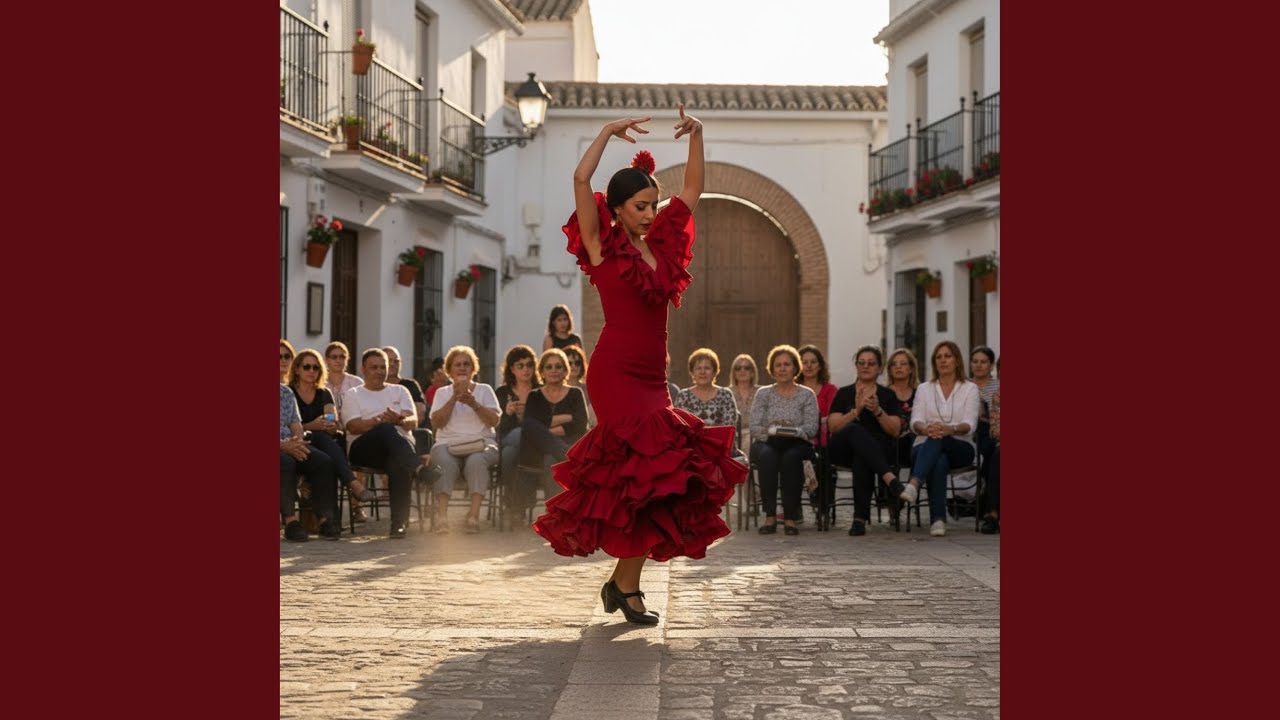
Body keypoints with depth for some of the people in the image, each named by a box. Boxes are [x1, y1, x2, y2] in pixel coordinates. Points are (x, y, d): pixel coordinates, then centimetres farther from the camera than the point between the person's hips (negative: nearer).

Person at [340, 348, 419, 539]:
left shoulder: (399, 391, 25)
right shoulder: (352, 395, 18)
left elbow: (413, 422, 8)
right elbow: (353, 427, -2)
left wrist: (399, 420, -18)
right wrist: (379, 421, -21)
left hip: (400, 445, 2)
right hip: (363, 448, -2)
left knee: (397, 464, -37)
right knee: (387, 430, -37)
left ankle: (399, 522, -38)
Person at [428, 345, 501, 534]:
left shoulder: (485, 390, 17)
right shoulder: (443, 393, 19)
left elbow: (494, 420, 2)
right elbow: (436, 423, 2)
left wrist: (473, 403, -11)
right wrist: (454, 398, -6)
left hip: (481, 443, 0)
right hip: (448, 444, 0)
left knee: (476, 461, -36)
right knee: (444, 462, -35)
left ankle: (474, 515, -43)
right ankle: (441, 515, -44)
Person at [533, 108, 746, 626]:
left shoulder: (661, 245, 15)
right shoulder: (603, 247, -1)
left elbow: (693, 190, 20)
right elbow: (581, 180, -12)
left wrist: (696, 136, 11)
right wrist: (607, 133, -6)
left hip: (652, 378, 7)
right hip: (617, 374, -7)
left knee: (656, 481, 4)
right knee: (648, 473, -13)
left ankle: (621, 580, 15)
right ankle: (628, 586, -4)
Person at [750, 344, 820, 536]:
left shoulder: (807, 395, 9)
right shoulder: (763, 393, 11)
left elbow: (812, 427, -4)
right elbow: (754, 427, 0)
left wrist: (793, 430, -24)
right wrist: (770, 430, -22)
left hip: (797, 444, 0)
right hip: (767, 443, 1)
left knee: (791, 456, -37)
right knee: (767, 455, -36)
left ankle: (790, 517, -32)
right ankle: (770, 516, -34)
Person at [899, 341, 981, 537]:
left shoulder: (970, 389, 10)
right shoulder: (924, 389, 15)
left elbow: (970, 424, -6)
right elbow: (915, 422, 0)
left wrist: (950, 429, -30)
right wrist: (925, 429, -27)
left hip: (960, 448, -1)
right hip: (925, 447, 1)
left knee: (937, 440, -38)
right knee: (939, 461, -38)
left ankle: (914, 484, -60)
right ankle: (938, 519, -48)